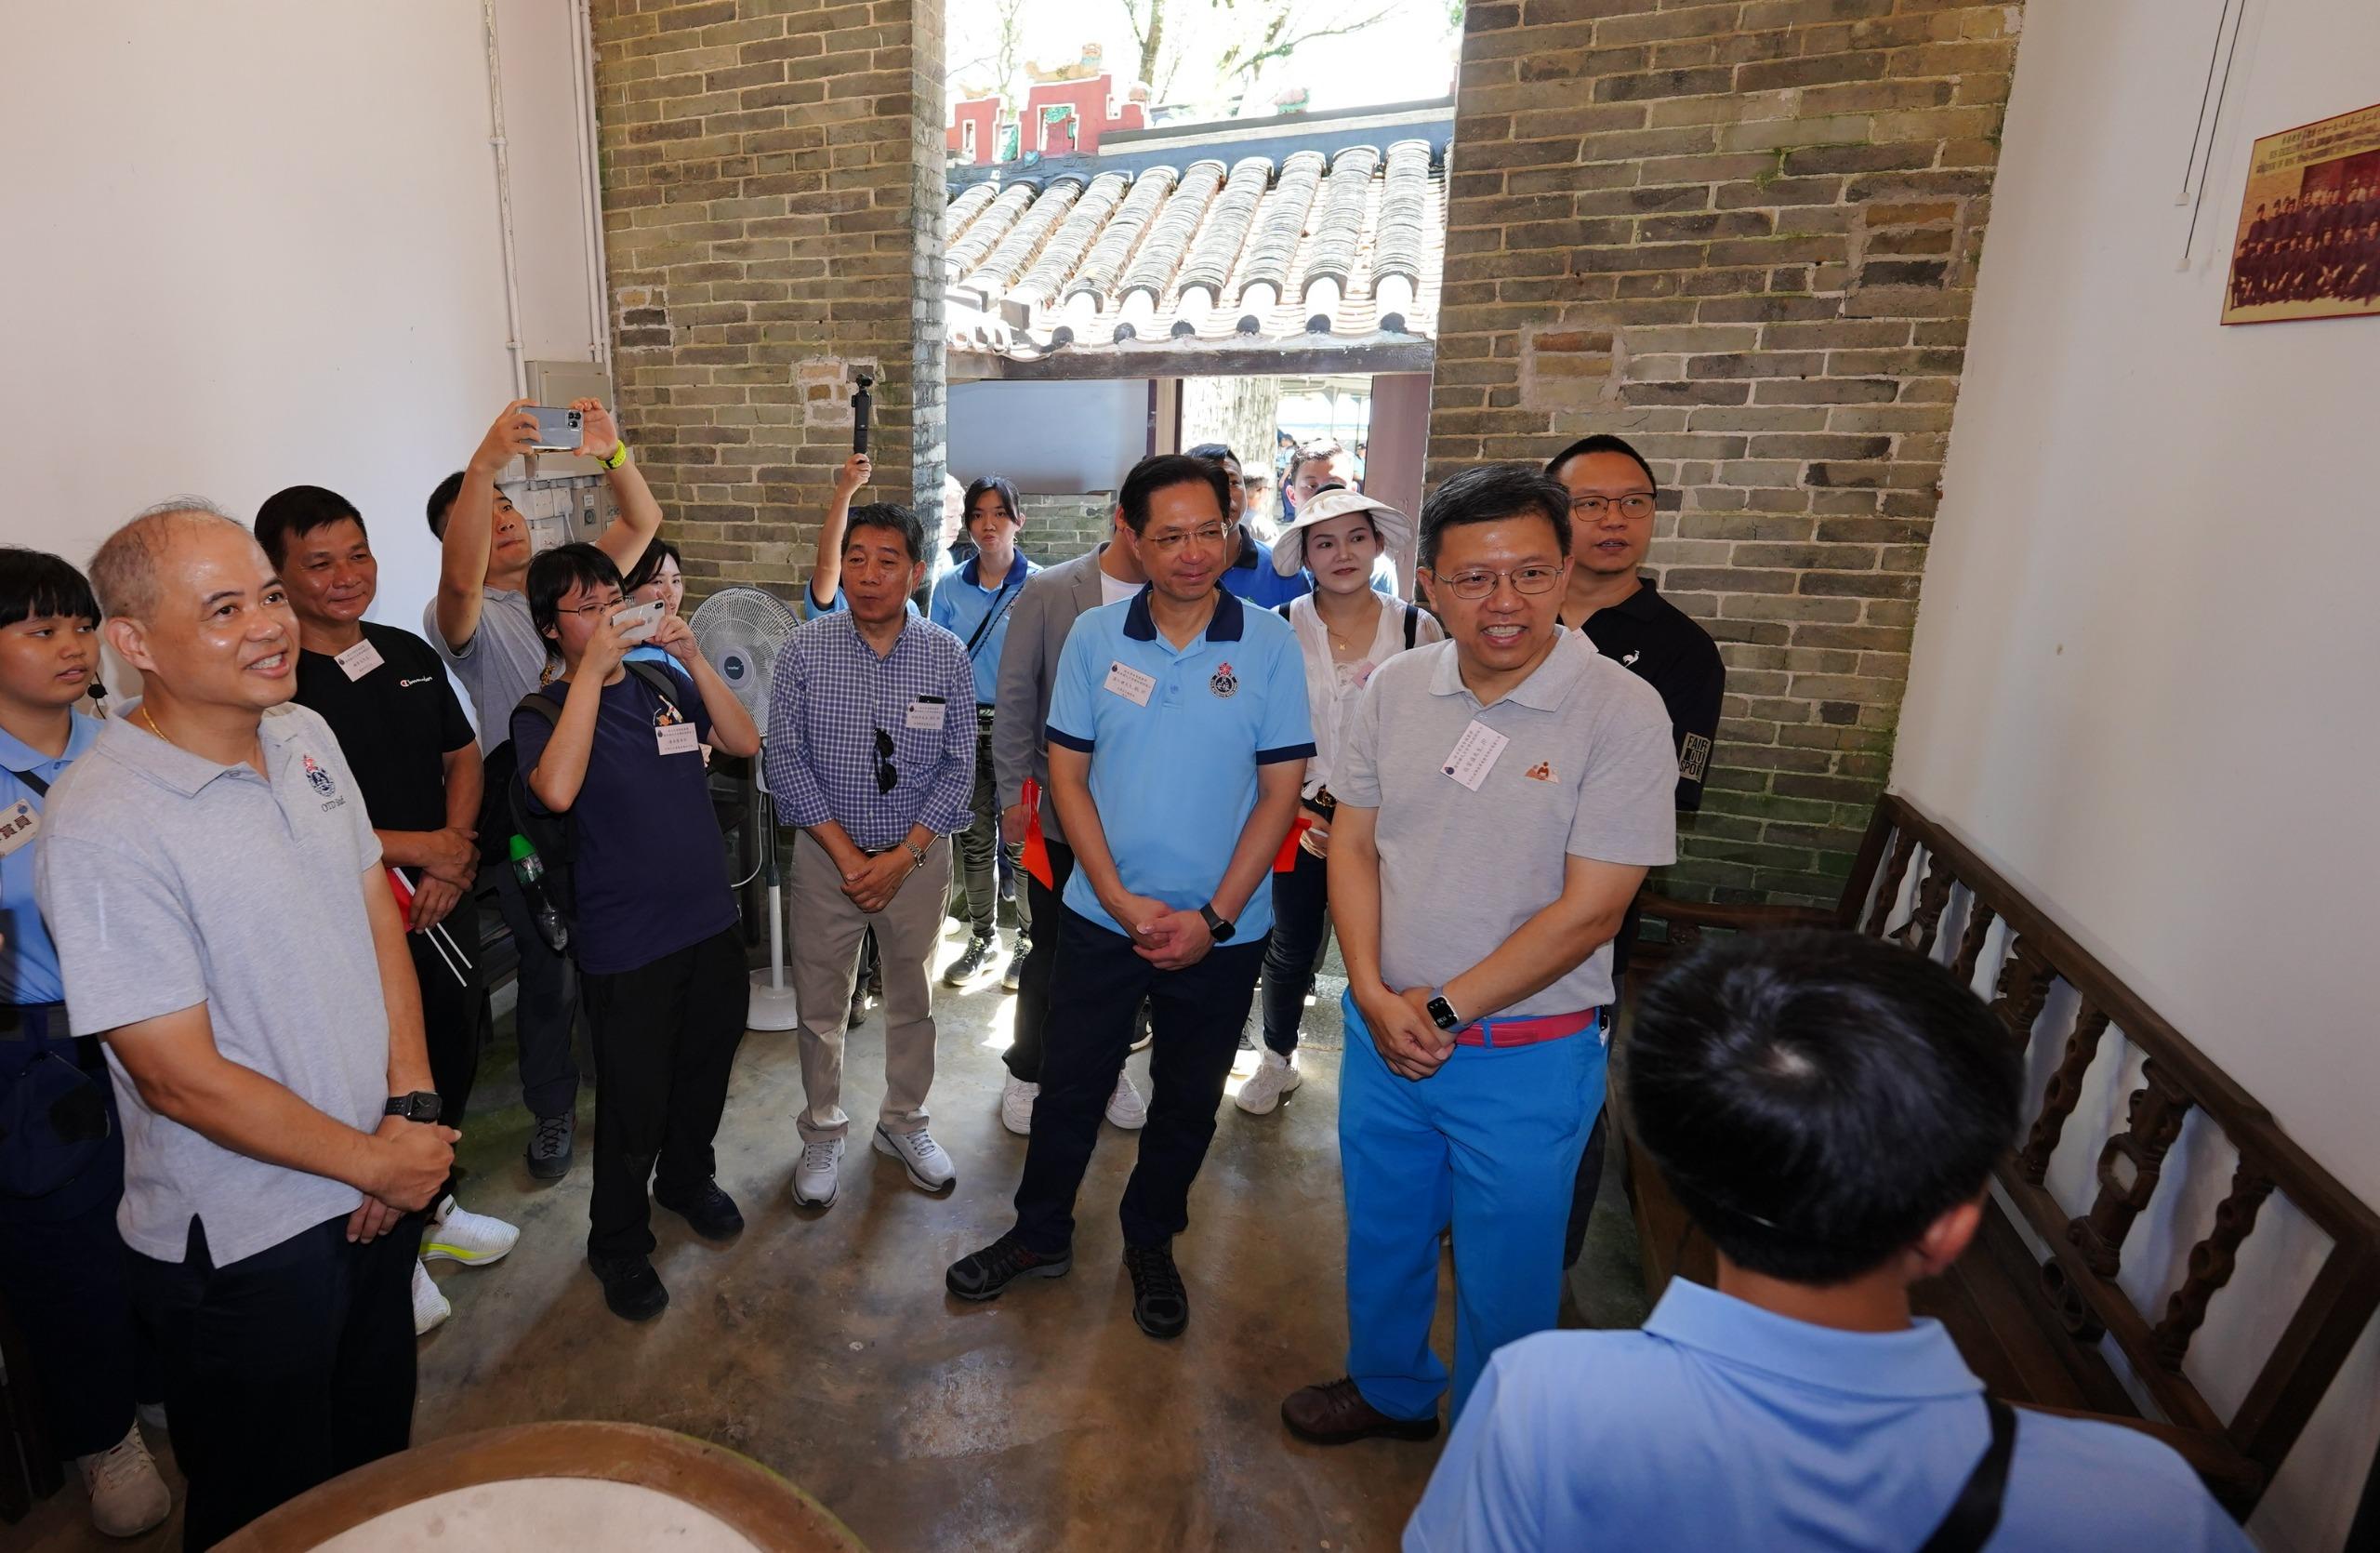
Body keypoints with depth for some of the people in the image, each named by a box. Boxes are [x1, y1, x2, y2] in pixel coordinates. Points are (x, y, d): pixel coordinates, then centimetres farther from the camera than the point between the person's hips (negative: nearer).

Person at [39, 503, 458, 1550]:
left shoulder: (306, 736, -1)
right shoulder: (101, 824, -23)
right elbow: (182, 1078, -21)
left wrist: (409, 1107, -5)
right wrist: (376, 1160, -12)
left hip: (381, 1185, 6)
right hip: (244, 1250, -6)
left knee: (378, 1447, 27)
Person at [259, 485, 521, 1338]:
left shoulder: (409, 653, 4)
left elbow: (462, 756, 11)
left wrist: (458, 857, -4)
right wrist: (419, 847, -15)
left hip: (443, 906, 6)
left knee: (452, 1065, 20)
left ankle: (432, 1210, 44)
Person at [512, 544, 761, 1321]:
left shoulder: (663, 683, 4)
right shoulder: (544, 711, -9)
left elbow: (744, 741, -6)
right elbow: (557, 790, -29)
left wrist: (692, 657, -16)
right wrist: (592, 668, -26)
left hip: (710, 921, 5)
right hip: (626, 944, -4)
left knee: (705, 1070, 22)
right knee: (634, 1104, 8)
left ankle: (689, 1177, 48)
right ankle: (618, 1244, 31)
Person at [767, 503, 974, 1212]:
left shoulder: (947, 657, -8)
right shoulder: (806, 649, -9)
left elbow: (959, 767, -7)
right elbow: (785, 759, -8)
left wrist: (904, 854, -14)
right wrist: (846, 853, -12)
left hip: (918, 855, 0)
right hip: (827, 853, 0)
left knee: (912, 999, 16)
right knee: (820, 1005, 12)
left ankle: (903, 1122, 37)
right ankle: (822, 1133, 34)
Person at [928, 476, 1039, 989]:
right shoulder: (949, 587, 5)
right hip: (964, 725, 3)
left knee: (1021, 837, 2)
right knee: (974, 837, 12)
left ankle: (1030, 940, 21)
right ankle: (982, 937, 28)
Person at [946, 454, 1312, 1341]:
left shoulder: (1269, 645, -8)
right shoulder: (1094, 637, -4)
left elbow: (1280, 789, -7)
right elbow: (1067, 775, -2)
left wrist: (1212, 917, -12)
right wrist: (1122, 900, -11)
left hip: (1221, 930, 0)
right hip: (1102, 916, 1)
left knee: (1187, 1102, 17)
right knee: (1069, 1086, 14)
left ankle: (1151, 1244, 41)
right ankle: (1040, 1236, 38)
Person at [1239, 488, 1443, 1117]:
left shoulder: (1419, 629, -4)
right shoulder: (1279, 629, -3)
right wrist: (1290, 811, -6)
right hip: (1297, 820, 1)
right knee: (1290, 947, 14)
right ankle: (1277, 1060, 38)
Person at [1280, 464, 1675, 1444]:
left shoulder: (1621, 713, -17)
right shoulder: (1395, 687, -3)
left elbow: (1589, 911, -18)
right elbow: (1353, 844, 1)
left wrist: (1442, 1010, -15)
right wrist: (1375, 995, -11)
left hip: (1528, 1057, -4)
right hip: (1382, 1031, 4)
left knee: (1505, 1271, 16)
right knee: (1381, 1234, 24)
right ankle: (1389, 1390, 53)